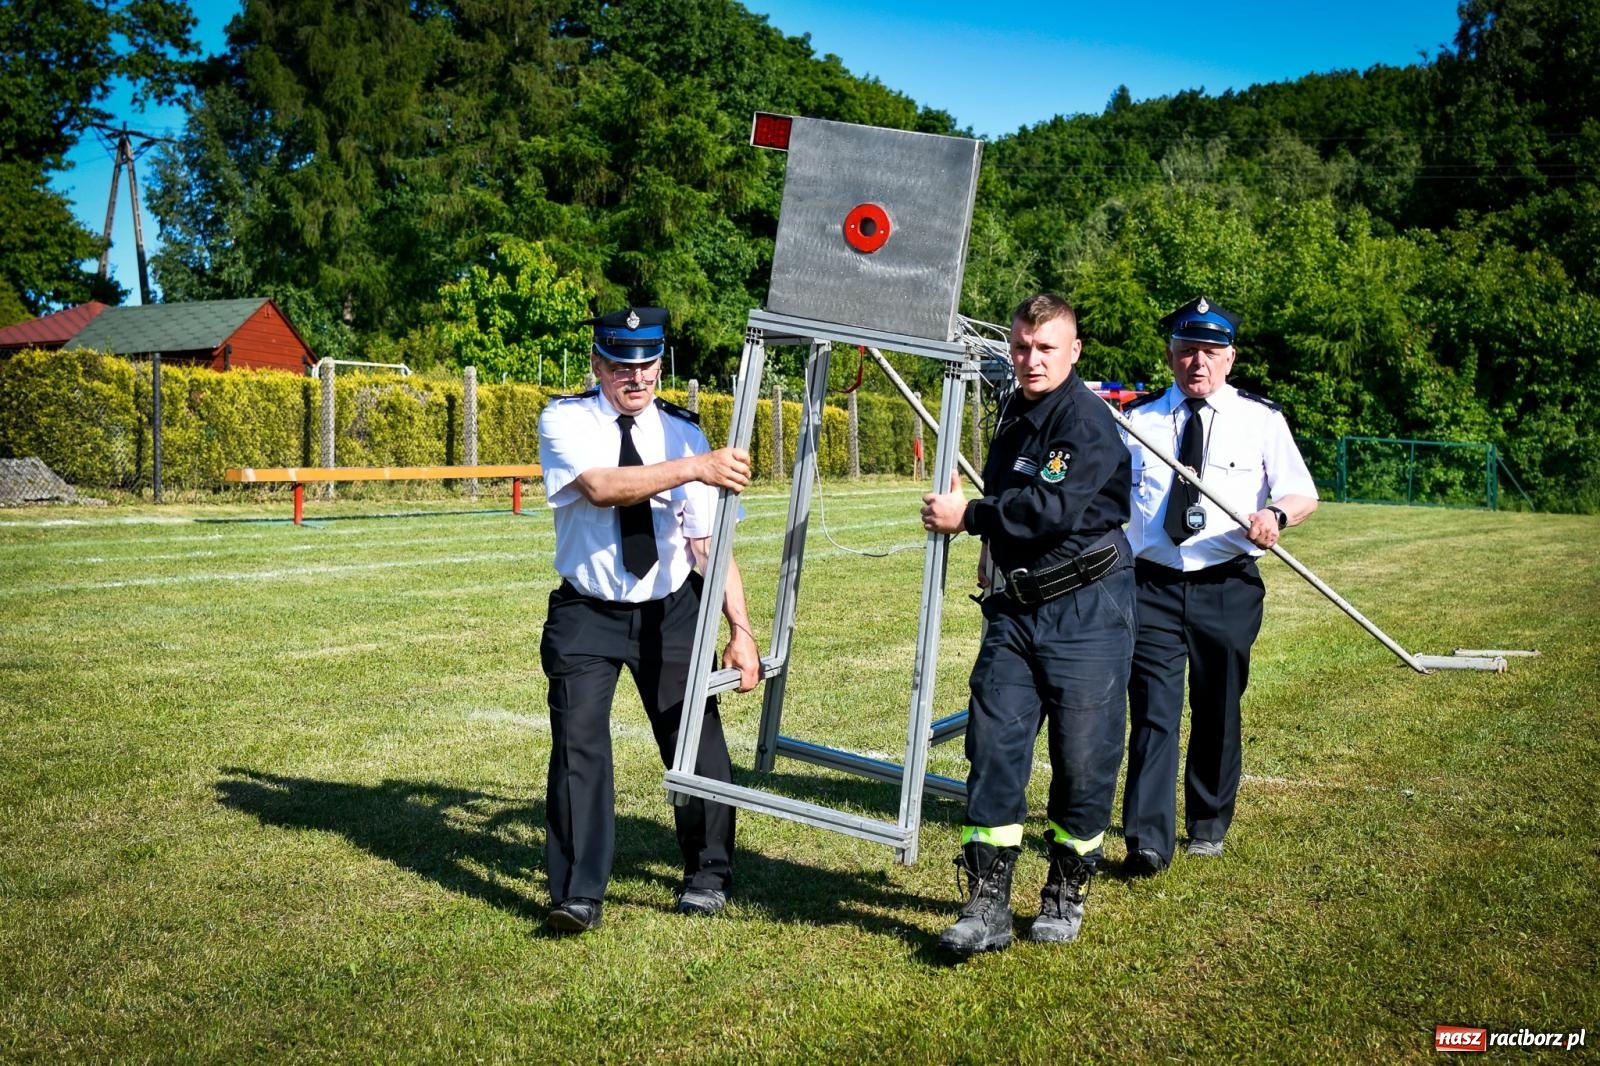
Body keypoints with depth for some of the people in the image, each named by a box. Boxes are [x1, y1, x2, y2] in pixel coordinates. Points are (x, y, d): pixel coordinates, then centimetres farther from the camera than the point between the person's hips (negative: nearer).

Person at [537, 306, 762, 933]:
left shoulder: (683, 433, -2)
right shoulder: (565, 421, -7)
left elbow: (709, 545, -6)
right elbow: (600, 486, -28)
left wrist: (740, 630, -14)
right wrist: (692, 469, -38)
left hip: (671, 611, 2)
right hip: (587, 613, -1)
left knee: (696, 740, 4)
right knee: (578, 742, -10)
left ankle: (707, 875, 26)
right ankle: (578, 894, 2)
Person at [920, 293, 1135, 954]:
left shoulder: (1086, 419, -12)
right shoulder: (1015, 412, 16)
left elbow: (1053, 507, -24)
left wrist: (968, 516, -15)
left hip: (1086, 609, -7)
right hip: (1016, 606, 7)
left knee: (1082, 757, 1)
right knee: (993, 745, -1)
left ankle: (1067, 892, 20)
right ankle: (987, 905, 2)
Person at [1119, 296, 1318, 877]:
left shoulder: (1261, 418, 4)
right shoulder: (1135, 419, 8)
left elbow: (1303, 493, 0)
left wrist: (1276, 515, -21)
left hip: (1227, 588, 0)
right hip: (1152, 585, 0)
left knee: (1217, 711, 12)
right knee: (1153, 709, -9)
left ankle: (1207, 824, 30)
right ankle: (1148, 840, -7)